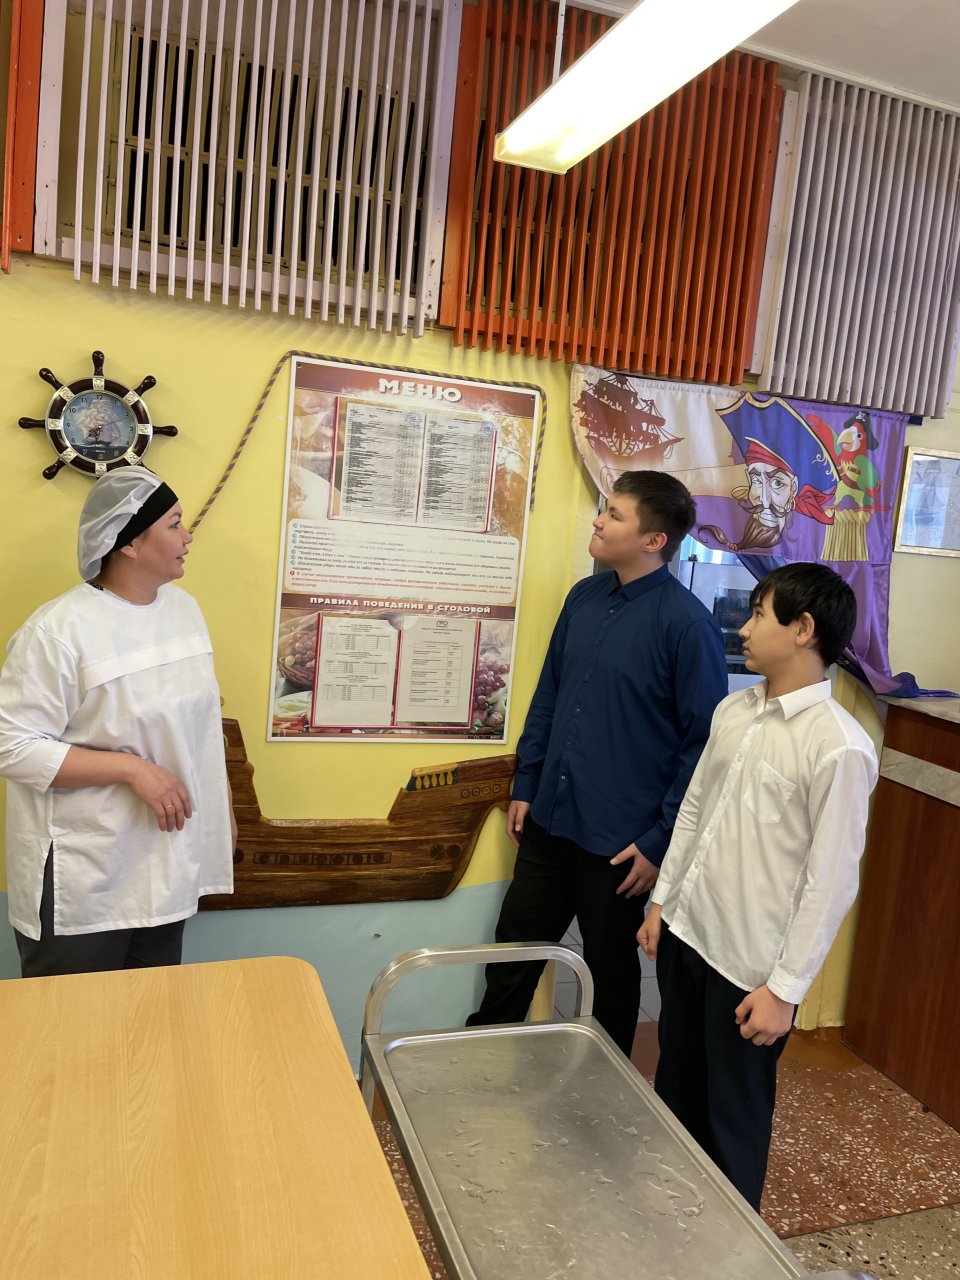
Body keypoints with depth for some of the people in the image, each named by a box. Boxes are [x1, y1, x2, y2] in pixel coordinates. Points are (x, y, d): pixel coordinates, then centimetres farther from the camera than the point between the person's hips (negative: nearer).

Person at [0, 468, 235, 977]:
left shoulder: (185, 607, 3)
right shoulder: (60, 628, -19)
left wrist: (223, 807, 15)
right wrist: (133, 768, -23)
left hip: (168, 865, 6)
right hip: (83, 880, -6)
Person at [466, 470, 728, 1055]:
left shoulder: (686, 623, -17)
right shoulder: (584, 597, 3)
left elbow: (704, 742, -15)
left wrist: (661, 841, -13)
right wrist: (525, 785, 10)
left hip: (621, 839, -5)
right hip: (550, 819, 6)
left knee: (611, 969, 16)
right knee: (514, 946, 17)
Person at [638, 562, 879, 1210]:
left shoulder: (840, 747, -21)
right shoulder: (735, 709, 1)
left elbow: (832, 880, -18)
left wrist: (786, 988, -15)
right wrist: (662, 900, 14)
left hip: (751, 963, -7)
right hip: (687, 933, 7)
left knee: (734, 1115, 12)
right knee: (675, 1089, 24)